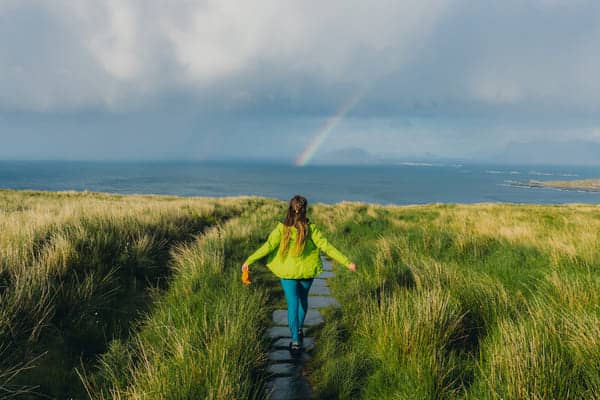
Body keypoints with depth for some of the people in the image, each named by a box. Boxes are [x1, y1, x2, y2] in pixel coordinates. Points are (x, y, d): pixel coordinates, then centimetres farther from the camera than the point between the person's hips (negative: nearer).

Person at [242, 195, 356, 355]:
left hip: (287, 272, -1)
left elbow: (268, 246, -17)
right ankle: (299, 329, 39)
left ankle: (295, 339, -5)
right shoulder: (311, 228, -12)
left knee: (292, 304, 2)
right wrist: (347, 262, -10)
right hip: (306, 271, 2)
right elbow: (326, 247, -14)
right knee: (303, 299, 24)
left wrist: (248, 261, -12)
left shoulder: (282, 228, -14)